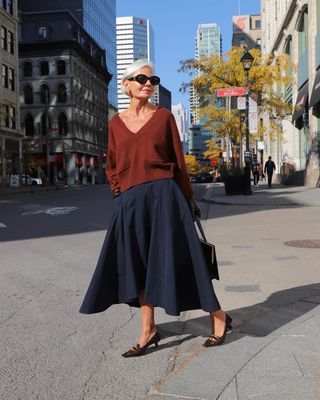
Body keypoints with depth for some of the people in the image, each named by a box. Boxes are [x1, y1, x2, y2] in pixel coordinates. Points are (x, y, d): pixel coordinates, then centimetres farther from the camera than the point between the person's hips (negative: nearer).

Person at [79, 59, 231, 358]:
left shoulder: (164, 116, 4)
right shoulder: (116, 122, 12)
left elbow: (179, 159, 5)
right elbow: (112, 166, 16)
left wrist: (188, 198, 5)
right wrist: (120, 193, 3)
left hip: (164, 195, -3)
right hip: (131, 201, 4)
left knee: (173, 258, -3)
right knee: (138, 263, 4)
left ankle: (218, 316, 13)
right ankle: (148, 330, 15)